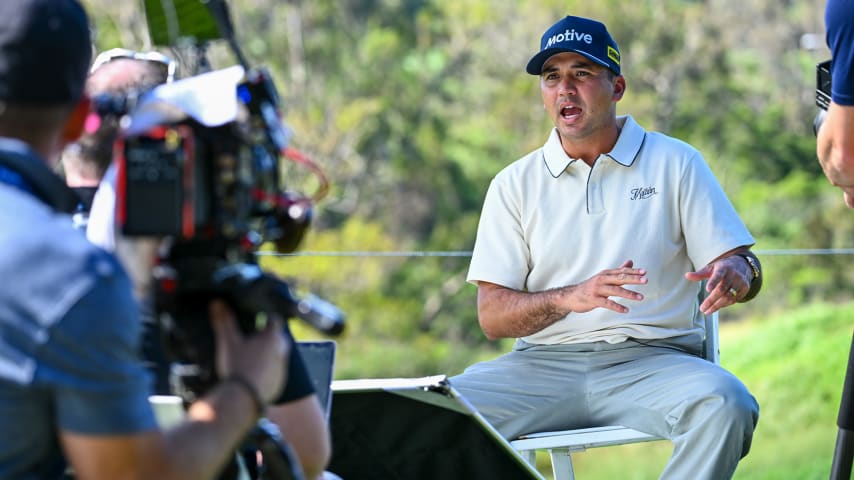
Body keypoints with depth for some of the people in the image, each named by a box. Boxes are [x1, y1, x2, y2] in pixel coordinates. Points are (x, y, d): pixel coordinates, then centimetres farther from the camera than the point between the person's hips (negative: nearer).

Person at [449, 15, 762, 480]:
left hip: (653, 358, -1)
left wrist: (734, 275, -21)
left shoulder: (676, 163, 9)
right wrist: (570, 298, -17)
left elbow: (742, 264, 5)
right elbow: (491, 316, 4)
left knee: (726, 404, -34)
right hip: (543, 363, 1)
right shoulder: (515, 184, 12)